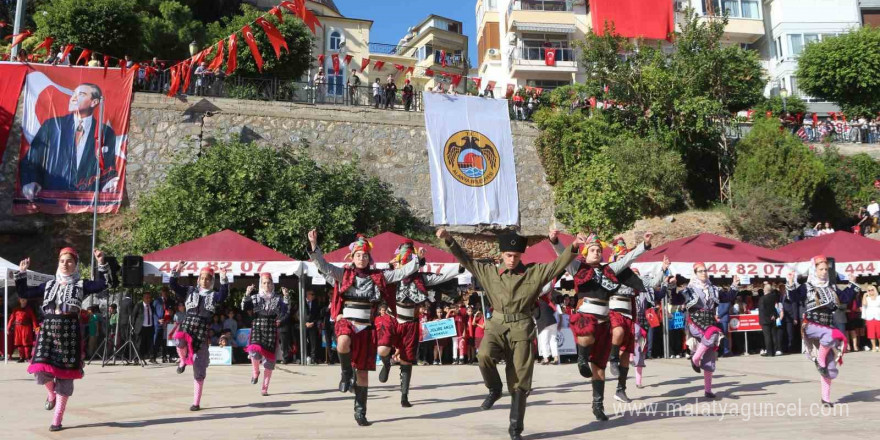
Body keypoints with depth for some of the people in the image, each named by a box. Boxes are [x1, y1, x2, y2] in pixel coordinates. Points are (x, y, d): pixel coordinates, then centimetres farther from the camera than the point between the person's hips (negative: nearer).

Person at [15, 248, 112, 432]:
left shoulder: (81, 285, 5)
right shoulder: (49, 285, 15)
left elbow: (103, 284, -10)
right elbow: (24, 293, 17)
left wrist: (102, 264, -20)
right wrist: (22, 273, 9)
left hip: (69, 330, -2)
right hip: (47, 329, 2)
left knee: (65, 372, 0)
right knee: (41, 370, -12)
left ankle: (58, 418, 10)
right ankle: (51, 392, 25)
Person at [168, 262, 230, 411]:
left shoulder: (214, 295, 7)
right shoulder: (190, 291, 12)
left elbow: (224, 295, -15)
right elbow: (173, 286, 4)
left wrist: (224, 279, -26)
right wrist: (177, 271, -7)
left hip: (203, 330, 0)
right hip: (186, 325, 0)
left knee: (199, 368, 2)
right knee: (179, 342, -39)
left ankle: (196, 402, 11)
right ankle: (183, 360, -3)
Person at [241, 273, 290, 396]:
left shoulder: (278, 298, 9)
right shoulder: (255, 297, 9)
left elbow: (285, 313, -1)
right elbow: (244, 308, -3)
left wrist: (286, 297, -10)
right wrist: (247, 295, -15)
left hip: (271, 328, 1)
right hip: (257, 327, -1)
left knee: (269, 358, -1)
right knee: (255, 351, -25)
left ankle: (265, 388, 10)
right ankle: (256, 371, 7)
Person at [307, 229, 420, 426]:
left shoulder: (378, 276, 8)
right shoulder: (344, 273, 3)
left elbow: (403, 272, 9)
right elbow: (323, 265, -8)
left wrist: (417, 259, 0)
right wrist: (314, 245, -20)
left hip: (366, 326, 2)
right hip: (346, 321, -2)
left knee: (363, 371, 5)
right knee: (343, 342, -40)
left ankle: (360, 412, 17)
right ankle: (346, 373, -10)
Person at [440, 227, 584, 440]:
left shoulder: (535, 272, 3)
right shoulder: (489, 272, 8)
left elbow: (559, 264, -3)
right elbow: (465, 260, 10)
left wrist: (573, 247, -20)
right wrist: (449, 240, -1)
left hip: (521, 329, 0)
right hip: (497, 325, 1)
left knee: (519, 382, 2)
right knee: (484, 355, -32)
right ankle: (494, 389, -1)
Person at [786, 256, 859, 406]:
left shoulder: (832, 287, 13)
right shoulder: (807, 287, -2)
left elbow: (845, 298, 23)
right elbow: (794, 296, -16)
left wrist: (852, 284, 19)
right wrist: (791, 284, -32)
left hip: (827, 326, 5)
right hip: (811, 326, -5)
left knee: (830, 369, 1)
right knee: (831, 334, -40)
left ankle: (826, 398, 11)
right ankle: (819, 360, -18)